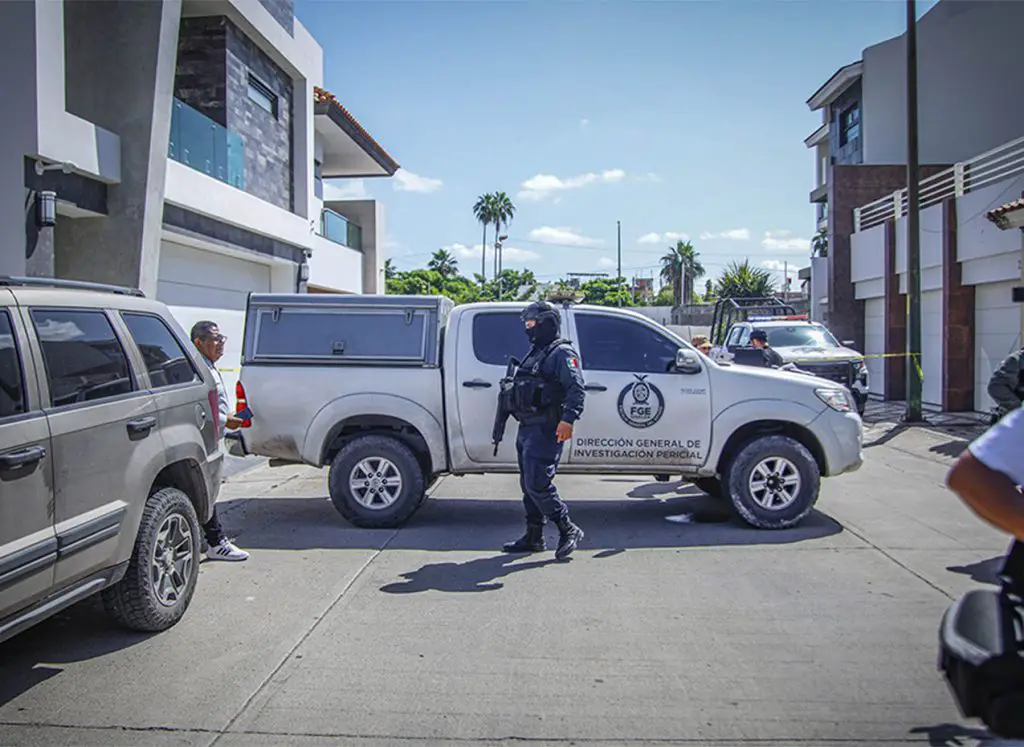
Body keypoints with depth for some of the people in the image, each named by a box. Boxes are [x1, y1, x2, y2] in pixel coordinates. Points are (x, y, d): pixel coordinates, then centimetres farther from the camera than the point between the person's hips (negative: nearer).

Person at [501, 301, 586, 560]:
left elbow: (576, 388, -20)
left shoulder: (562, 353, -9)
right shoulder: (534, 354, 21)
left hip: (546, 430, -10)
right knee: (529, 485, 12)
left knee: (538, 485, -13)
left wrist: (568, 419, -30)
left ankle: (569, 530, 1)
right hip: (527, 429, 10)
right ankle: (533, 537, 21)